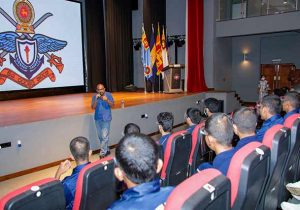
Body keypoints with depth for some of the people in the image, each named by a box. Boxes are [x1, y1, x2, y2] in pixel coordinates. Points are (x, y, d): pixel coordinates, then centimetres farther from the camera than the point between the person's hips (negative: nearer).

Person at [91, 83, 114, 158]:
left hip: (106, 119, -4)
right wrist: (96, 99, -21)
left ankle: (102, 153, -3)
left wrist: (107, 100, -25)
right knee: (100, 137, 13)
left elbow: (112, 105, -7)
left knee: (104, 136, -10)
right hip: (97, 119, 4)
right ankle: (106, 150, 29)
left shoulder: (109, 95, -5)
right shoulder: (94, 96, 0)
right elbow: (93, 107, -6)